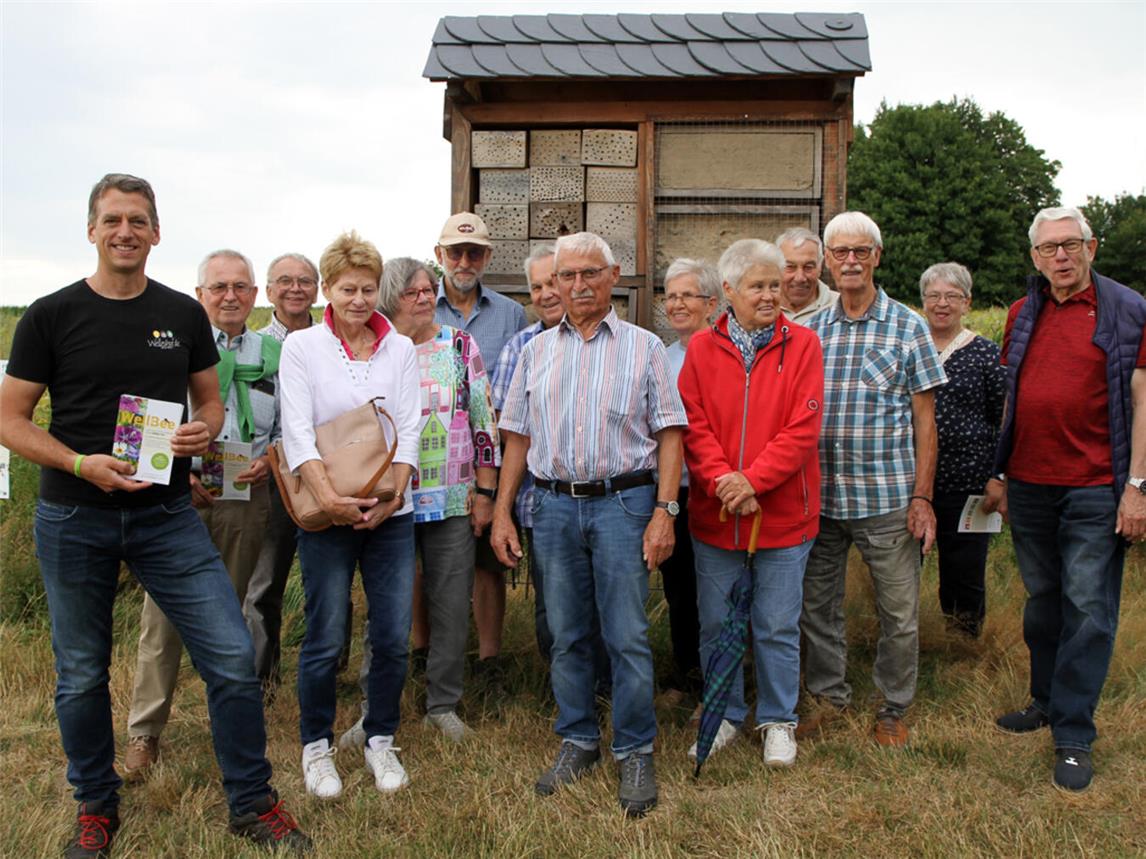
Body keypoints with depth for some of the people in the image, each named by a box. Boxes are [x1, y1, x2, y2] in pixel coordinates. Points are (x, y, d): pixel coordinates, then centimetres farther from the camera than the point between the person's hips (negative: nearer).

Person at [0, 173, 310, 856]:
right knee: (82, 675, 11)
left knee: (234, 658, -5)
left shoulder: (185, 314, 5)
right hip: (74, 521, -1)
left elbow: (210, 400, 15)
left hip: (168, 516, 1)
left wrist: (205, 431, -9)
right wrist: (81, 464, -17)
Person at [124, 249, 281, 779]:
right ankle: (144, 732, 7)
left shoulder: (273, 355, 10)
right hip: (179, 494, -2)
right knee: (163, 616, -3)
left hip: (246, 499, 2)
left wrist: (268, 460, -8)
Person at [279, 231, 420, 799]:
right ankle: (316, 745, 22)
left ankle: (380, 741, 23)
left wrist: (391, 497, -11)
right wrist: (328, 497, -20)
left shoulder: (400, 349, 8)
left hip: (390, 513, 2)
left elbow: (408, 431, 3)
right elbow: (297, 432, -7)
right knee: (326, 640, 2)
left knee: (393, 637, 4)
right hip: (326, 515, -2)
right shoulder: (301, 346, 1)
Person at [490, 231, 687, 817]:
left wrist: (664, 511, -10)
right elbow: (518, 436, 12)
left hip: (623, 502, -3)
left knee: (627, 637, -1)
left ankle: (635, 753, 13)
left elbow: (668, 434, -1)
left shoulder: (643, 347, 3)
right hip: (554, 505, 3)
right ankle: (578, 742, 25)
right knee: (566, 636, 11)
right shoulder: (537, 351, 12)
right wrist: (502, 512, 6)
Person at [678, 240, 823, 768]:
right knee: (716, 625, 12)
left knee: (778, 628, 7)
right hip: (714, 515, 2)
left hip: (783, 514, -2)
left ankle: (777, 721, 26)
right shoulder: (701, 349, 3)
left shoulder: (802, 345, -1)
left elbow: (803, 428, -9)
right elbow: (693, 426, -4)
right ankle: (726, 715, 31)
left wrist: (753, 480, -18)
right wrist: (721, 480, -18)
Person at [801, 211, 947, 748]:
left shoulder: (907, 328, 0)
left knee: (899, 612, 6)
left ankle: (894, 709, 25)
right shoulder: (809, 331, 7)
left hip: (886, 498, -3)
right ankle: (828, 696, 31)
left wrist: (921, 497, -8)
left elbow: (924, 418, -1)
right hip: (817, 496, 3)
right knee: (817, 604, 13)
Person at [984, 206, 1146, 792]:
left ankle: (1073, 738, 6)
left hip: (1094, 489, -5)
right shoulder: (1023, 315, 11)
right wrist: (1000, 473, 13)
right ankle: (1046, 701, 30)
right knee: (1041, 601, 15)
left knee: (1088, 609, -1)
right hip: (1029, 486, 5)